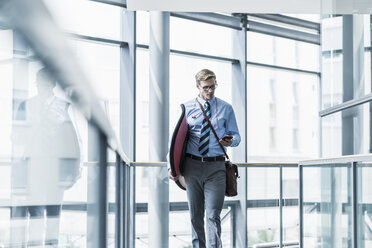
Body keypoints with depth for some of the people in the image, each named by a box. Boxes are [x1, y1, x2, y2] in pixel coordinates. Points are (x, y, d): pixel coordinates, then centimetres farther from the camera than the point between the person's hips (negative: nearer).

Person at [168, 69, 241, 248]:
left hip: (216, 167, -1)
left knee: (213, 214, -8)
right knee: (195, 214, 9)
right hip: (192, 165, 1)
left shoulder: (225, 108, 8)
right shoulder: (187, 108, 7)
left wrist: (231, 141, -15)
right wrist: (172, 166, -2)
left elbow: (236, 136, 10)